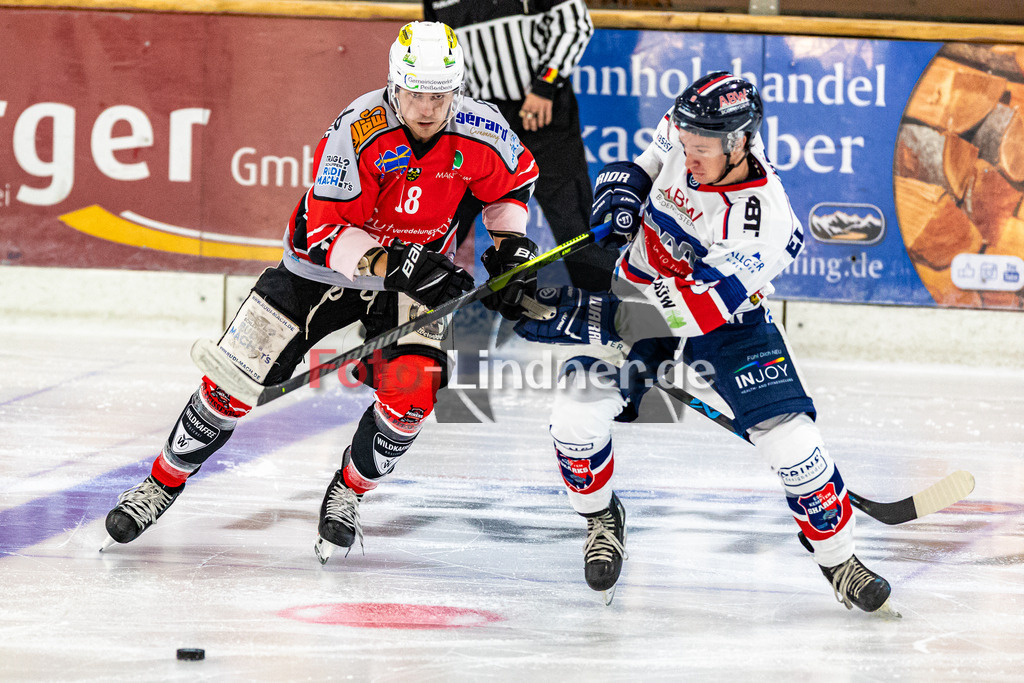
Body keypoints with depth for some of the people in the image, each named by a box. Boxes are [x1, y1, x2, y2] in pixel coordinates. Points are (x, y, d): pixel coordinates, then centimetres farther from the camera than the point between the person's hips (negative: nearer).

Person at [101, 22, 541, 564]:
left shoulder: (481, 133, -18)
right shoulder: (358, 132, -30)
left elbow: (515, 180, 7)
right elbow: (326, 233, -29)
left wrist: (511, 247, -5)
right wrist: (394, 263, -41)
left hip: (418, 269, 2)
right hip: (323, 266, -2)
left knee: (411, 391, -22)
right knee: (233, 381, -5)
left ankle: (347, 494, 5)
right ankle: (164, 482, 18)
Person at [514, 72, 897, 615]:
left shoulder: (763, 223, -35)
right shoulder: (685, 132, -19)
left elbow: (691, 311, -38)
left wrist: (595, 319, -42)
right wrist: (626, 183, -11)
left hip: (725, 316, -4)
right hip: (640, 292, 4)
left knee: (787, 434, -16)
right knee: (577, 410, -16)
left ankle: (838, 557, 8)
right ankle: (602, 519, 14)